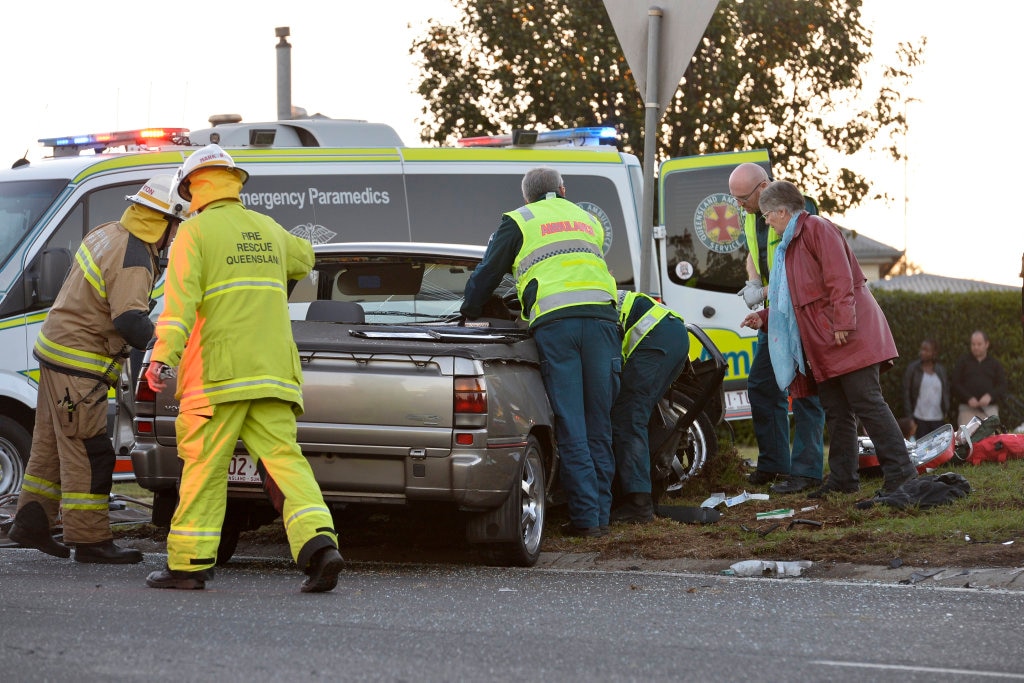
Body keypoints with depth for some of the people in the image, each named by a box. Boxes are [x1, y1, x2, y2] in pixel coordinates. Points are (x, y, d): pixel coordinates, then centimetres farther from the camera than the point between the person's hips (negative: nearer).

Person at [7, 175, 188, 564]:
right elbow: (130, 321, -32)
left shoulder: (107, 233, 8)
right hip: (77, 364, -10)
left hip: (58, 352, 11)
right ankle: (91, 541, -3)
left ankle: (30, 524, 23)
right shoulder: (133, 262, -22)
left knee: (52, 445, 17)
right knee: (89, 455, -6)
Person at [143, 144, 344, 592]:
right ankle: (318, 542, -18)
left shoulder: (195, 231, -1)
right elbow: (303, 258, 40)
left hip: (218, 371, -5)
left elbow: (181, 297, -13)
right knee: (283, 458, 0)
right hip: (272, 370, 5)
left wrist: (162, 355, -20)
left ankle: (190, 561, 5)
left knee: (204, 467, 1)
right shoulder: (268, 229, 18)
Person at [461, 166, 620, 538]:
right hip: (601, 315, 3)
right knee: (599, 426, 8)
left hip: (555, 322, -3)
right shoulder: (588, 221, 29)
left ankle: (585, 516, -6)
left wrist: (468, 314, 34)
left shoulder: (518, 221, 16)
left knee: (571, 428, -3)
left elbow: (486, 275, 19)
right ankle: (601, 512, 9)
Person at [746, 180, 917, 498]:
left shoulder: (816, 228, -7)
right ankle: (843, 478, 14)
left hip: (847, 337, -10)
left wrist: (842, 322, -23)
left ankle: (900, 471, -14)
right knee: (836, 411, 10)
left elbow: (840, 278, -17)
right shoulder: (788, 246, 23)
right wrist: (764, 318, 25)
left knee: (866, 402, -13)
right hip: (822, 345, 10)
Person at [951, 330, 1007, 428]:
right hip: (968, 409, -1)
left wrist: (990, 396, -14)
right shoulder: (963, 361, 11)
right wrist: (968, 398, -12)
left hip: (990, 409, 1)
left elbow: (1002, 386, 6)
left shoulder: (995, 364, 14)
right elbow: (955, 384, 3)